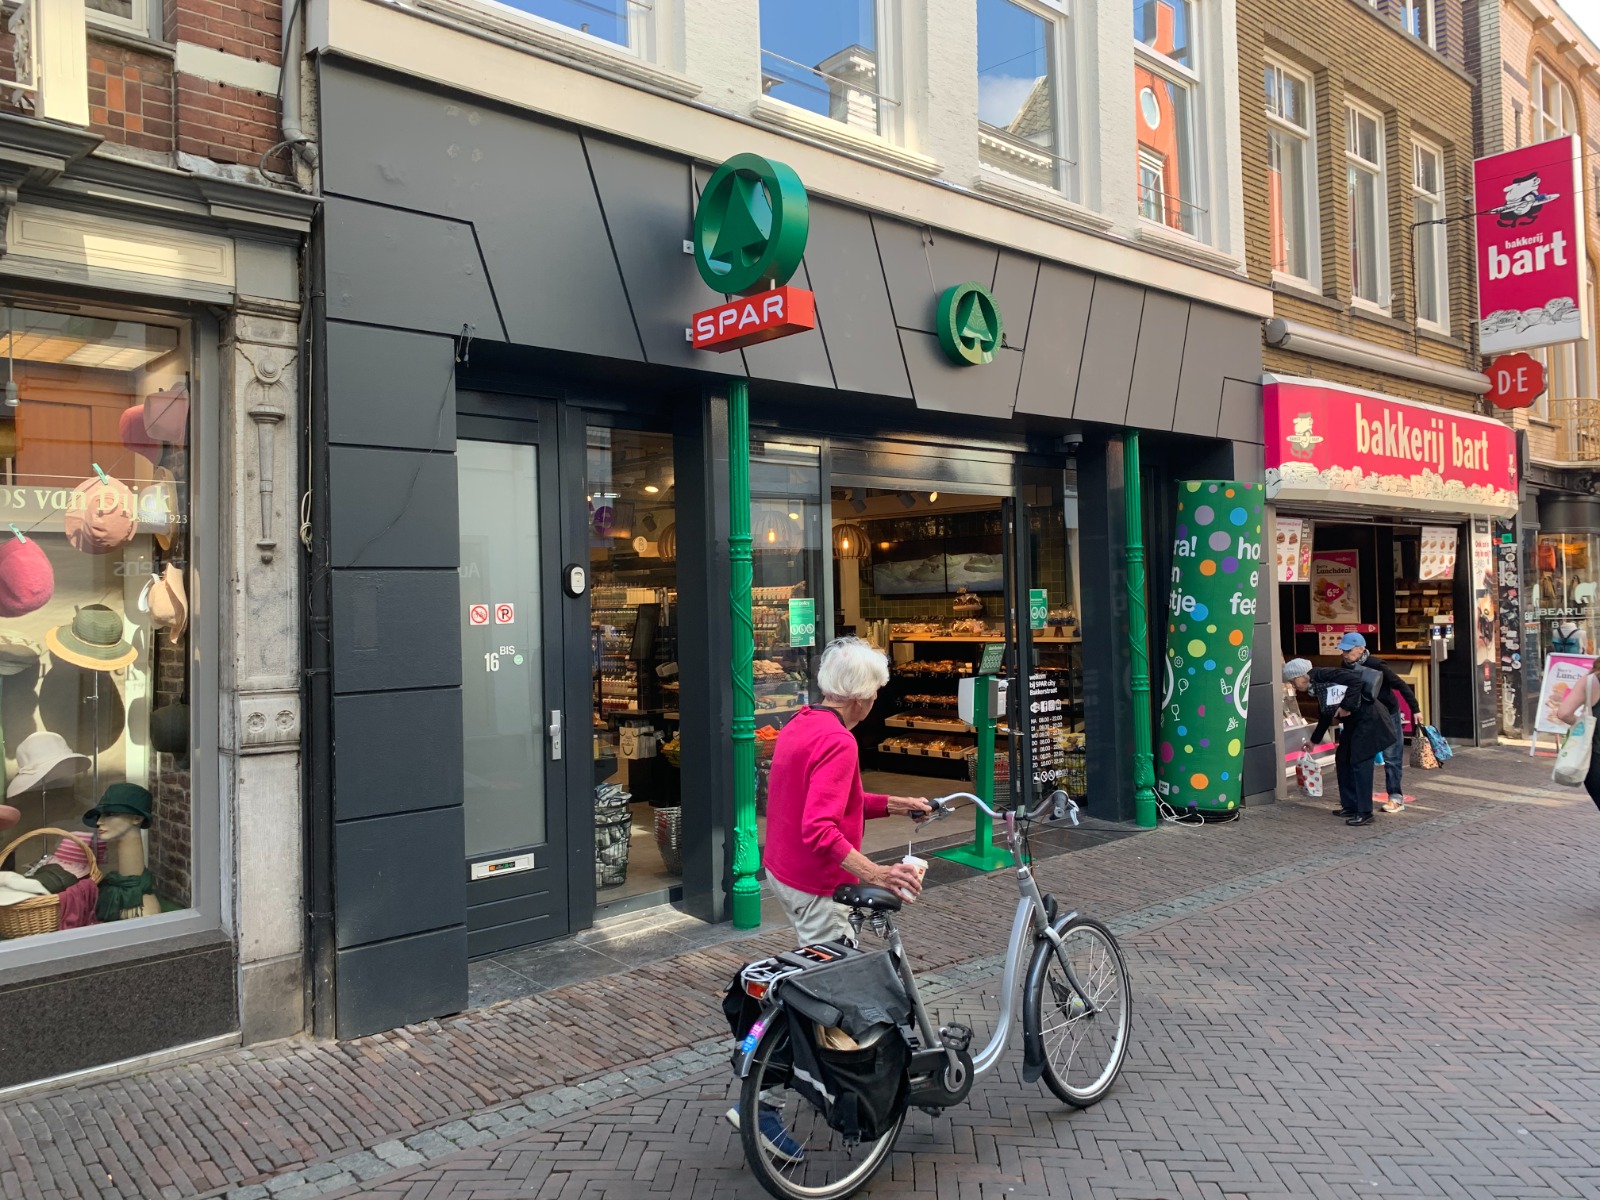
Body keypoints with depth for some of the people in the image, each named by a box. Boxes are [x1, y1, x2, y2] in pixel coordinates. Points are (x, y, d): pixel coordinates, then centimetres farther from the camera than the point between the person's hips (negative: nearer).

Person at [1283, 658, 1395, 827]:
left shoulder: (1323, 674, -15)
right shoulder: (1317, 688, 14)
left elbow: (1357, 680, -26)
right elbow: (1325, 717, 26)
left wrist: (1346, 706, -22)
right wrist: (1314, 740, 36)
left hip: (1367, 716, -10)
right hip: (1353, 721, 10)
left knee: (1360, 762, -9)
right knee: (1342, 759, 14)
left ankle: (1365, 813, -4)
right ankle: (1350, 806, 23)